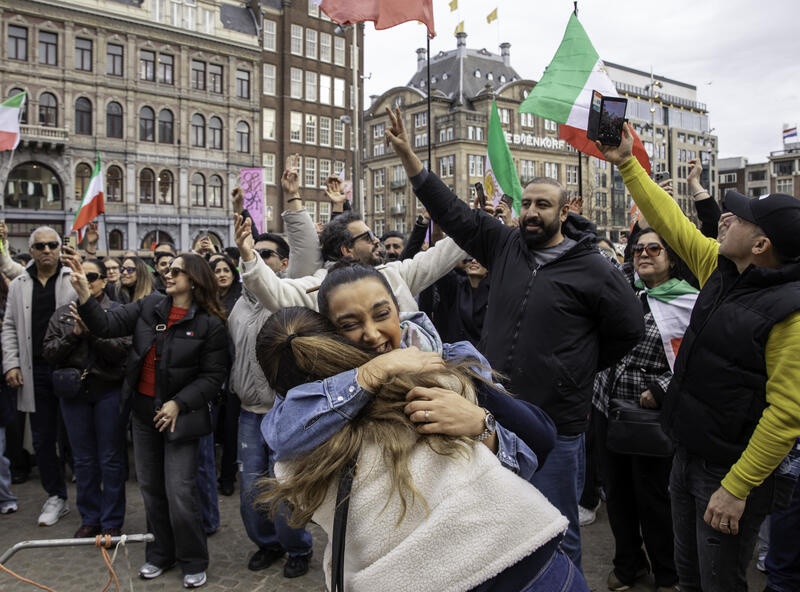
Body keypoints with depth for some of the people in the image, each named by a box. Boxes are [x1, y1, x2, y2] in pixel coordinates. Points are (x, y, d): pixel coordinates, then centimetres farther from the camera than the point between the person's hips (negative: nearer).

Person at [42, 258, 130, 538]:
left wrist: (92, 330, -23)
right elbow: (48, 352, 2)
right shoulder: (62, 314, 7)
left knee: (111, 459, 3)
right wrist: (74, 333, -13)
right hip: (74, 391, 4)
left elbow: (122, 351, -14)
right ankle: (90, 518, 27)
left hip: (108, 391, -3)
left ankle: (111, 522, 16)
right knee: (83, 459, 13)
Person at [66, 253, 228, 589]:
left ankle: (193, 562, 16)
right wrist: (84, 296, -17)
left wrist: (178, 404, -18)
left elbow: (213, 376, -10)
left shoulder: (210, 325, -11)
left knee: (179, 492, -5)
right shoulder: (148, 307, 1)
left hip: (179, 414, -5)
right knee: (150, 486, 16)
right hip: (143, 410, 5)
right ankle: (160, 553, 34)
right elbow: (107, 325, -4)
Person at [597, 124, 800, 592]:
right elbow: (670, 221, 9)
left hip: (733, 469, -7)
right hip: (689, 454, 7)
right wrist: (627, 163, 11)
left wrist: (737, 488, -23)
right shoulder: (722, 268, -1)